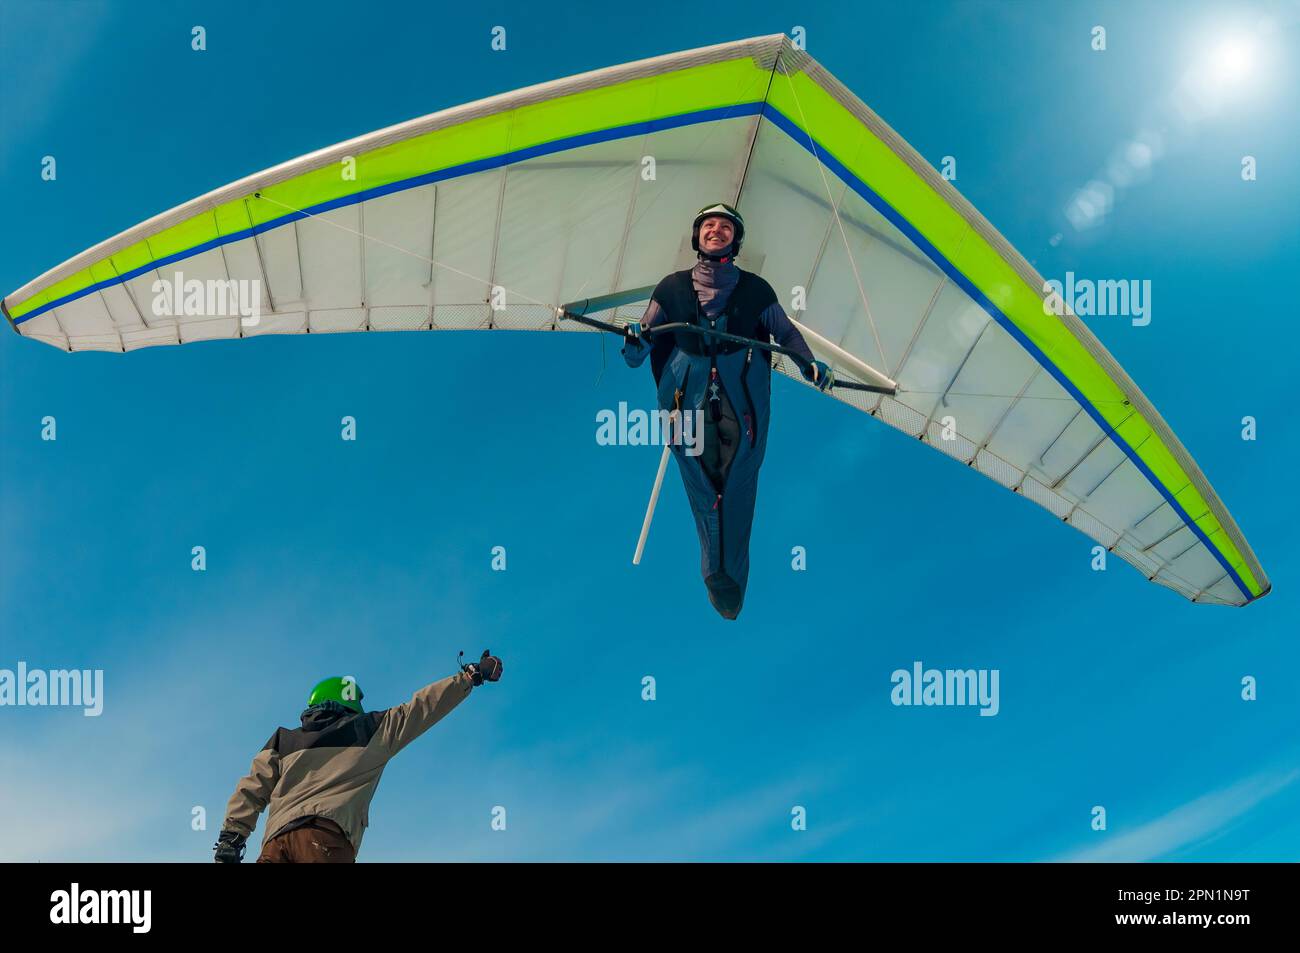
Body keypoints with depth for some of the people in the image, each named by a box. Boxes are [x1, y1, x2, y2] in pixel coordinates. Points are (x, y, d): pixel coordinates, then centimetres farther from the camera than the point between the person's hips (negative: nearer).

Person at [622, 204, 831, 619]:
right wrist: (634, 341, -13)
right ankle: (716, 576, 15)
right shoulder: (672, 287, 9)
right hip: (691, 403, 1)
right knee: (702, 493, 2)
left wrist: (809, 364, -2)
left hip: (743, 405, 0)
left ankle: (731, 583, 11)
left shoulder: (755, 289, 7)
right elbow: (636, 353, 10)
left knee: (737, 495, 0)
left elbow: (785, 331, 14)